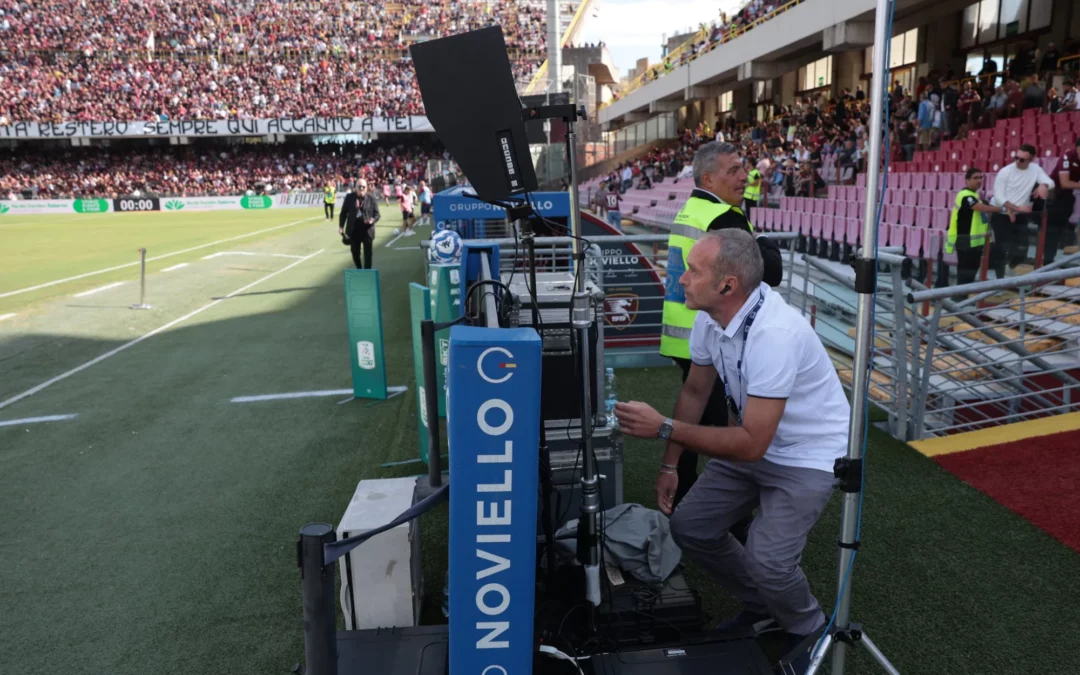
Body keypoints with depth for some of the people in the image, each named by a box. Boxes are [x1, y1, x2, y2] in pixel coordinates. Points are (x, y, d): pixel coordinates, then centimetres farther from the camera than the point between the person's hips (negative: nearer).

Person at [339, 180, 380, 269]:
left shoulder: (372, 198, -3)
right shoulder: (349, 197, 1)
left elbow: (377, 213, -2)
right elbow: (344, 212, 6)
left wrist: (373, 220, -24)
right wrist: (341, 226, 0)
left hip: (367, 230, -2)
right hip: (353, 230, 2)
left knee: (367, 254, 1)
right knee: (355, 253, 14)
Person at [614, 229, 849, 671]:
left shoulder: (775, 334, -35)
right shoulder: (709, 317, -11)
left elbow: (751, 444, -34)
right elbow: (694, 392, 4)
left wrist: (663, 428, -33)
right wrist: (670, 465, 5)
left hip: (809, 455, -7)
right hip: (754, 439, 8)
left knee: (766, 561, -20)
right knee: (689, 528, 3)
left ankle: (809, 631, 15)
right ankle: (762, 610, 27)